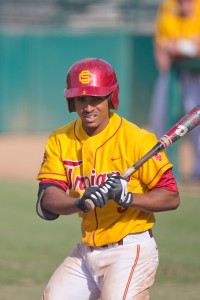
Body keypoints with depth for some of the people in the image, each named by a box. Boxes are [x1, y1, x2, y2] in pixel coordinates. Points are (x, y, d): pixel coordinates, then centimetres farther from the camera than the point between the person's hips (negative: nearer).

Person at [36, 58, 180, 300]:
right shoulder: (60, 141, 3)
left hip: (131, 251, -6)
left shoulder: (137, 139, -12)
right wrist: (82, 202, -28)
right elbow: (46, 201, -8)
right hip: (86, 251, 6)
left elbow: (172, 197, -12)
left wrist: (127, 197, -28)